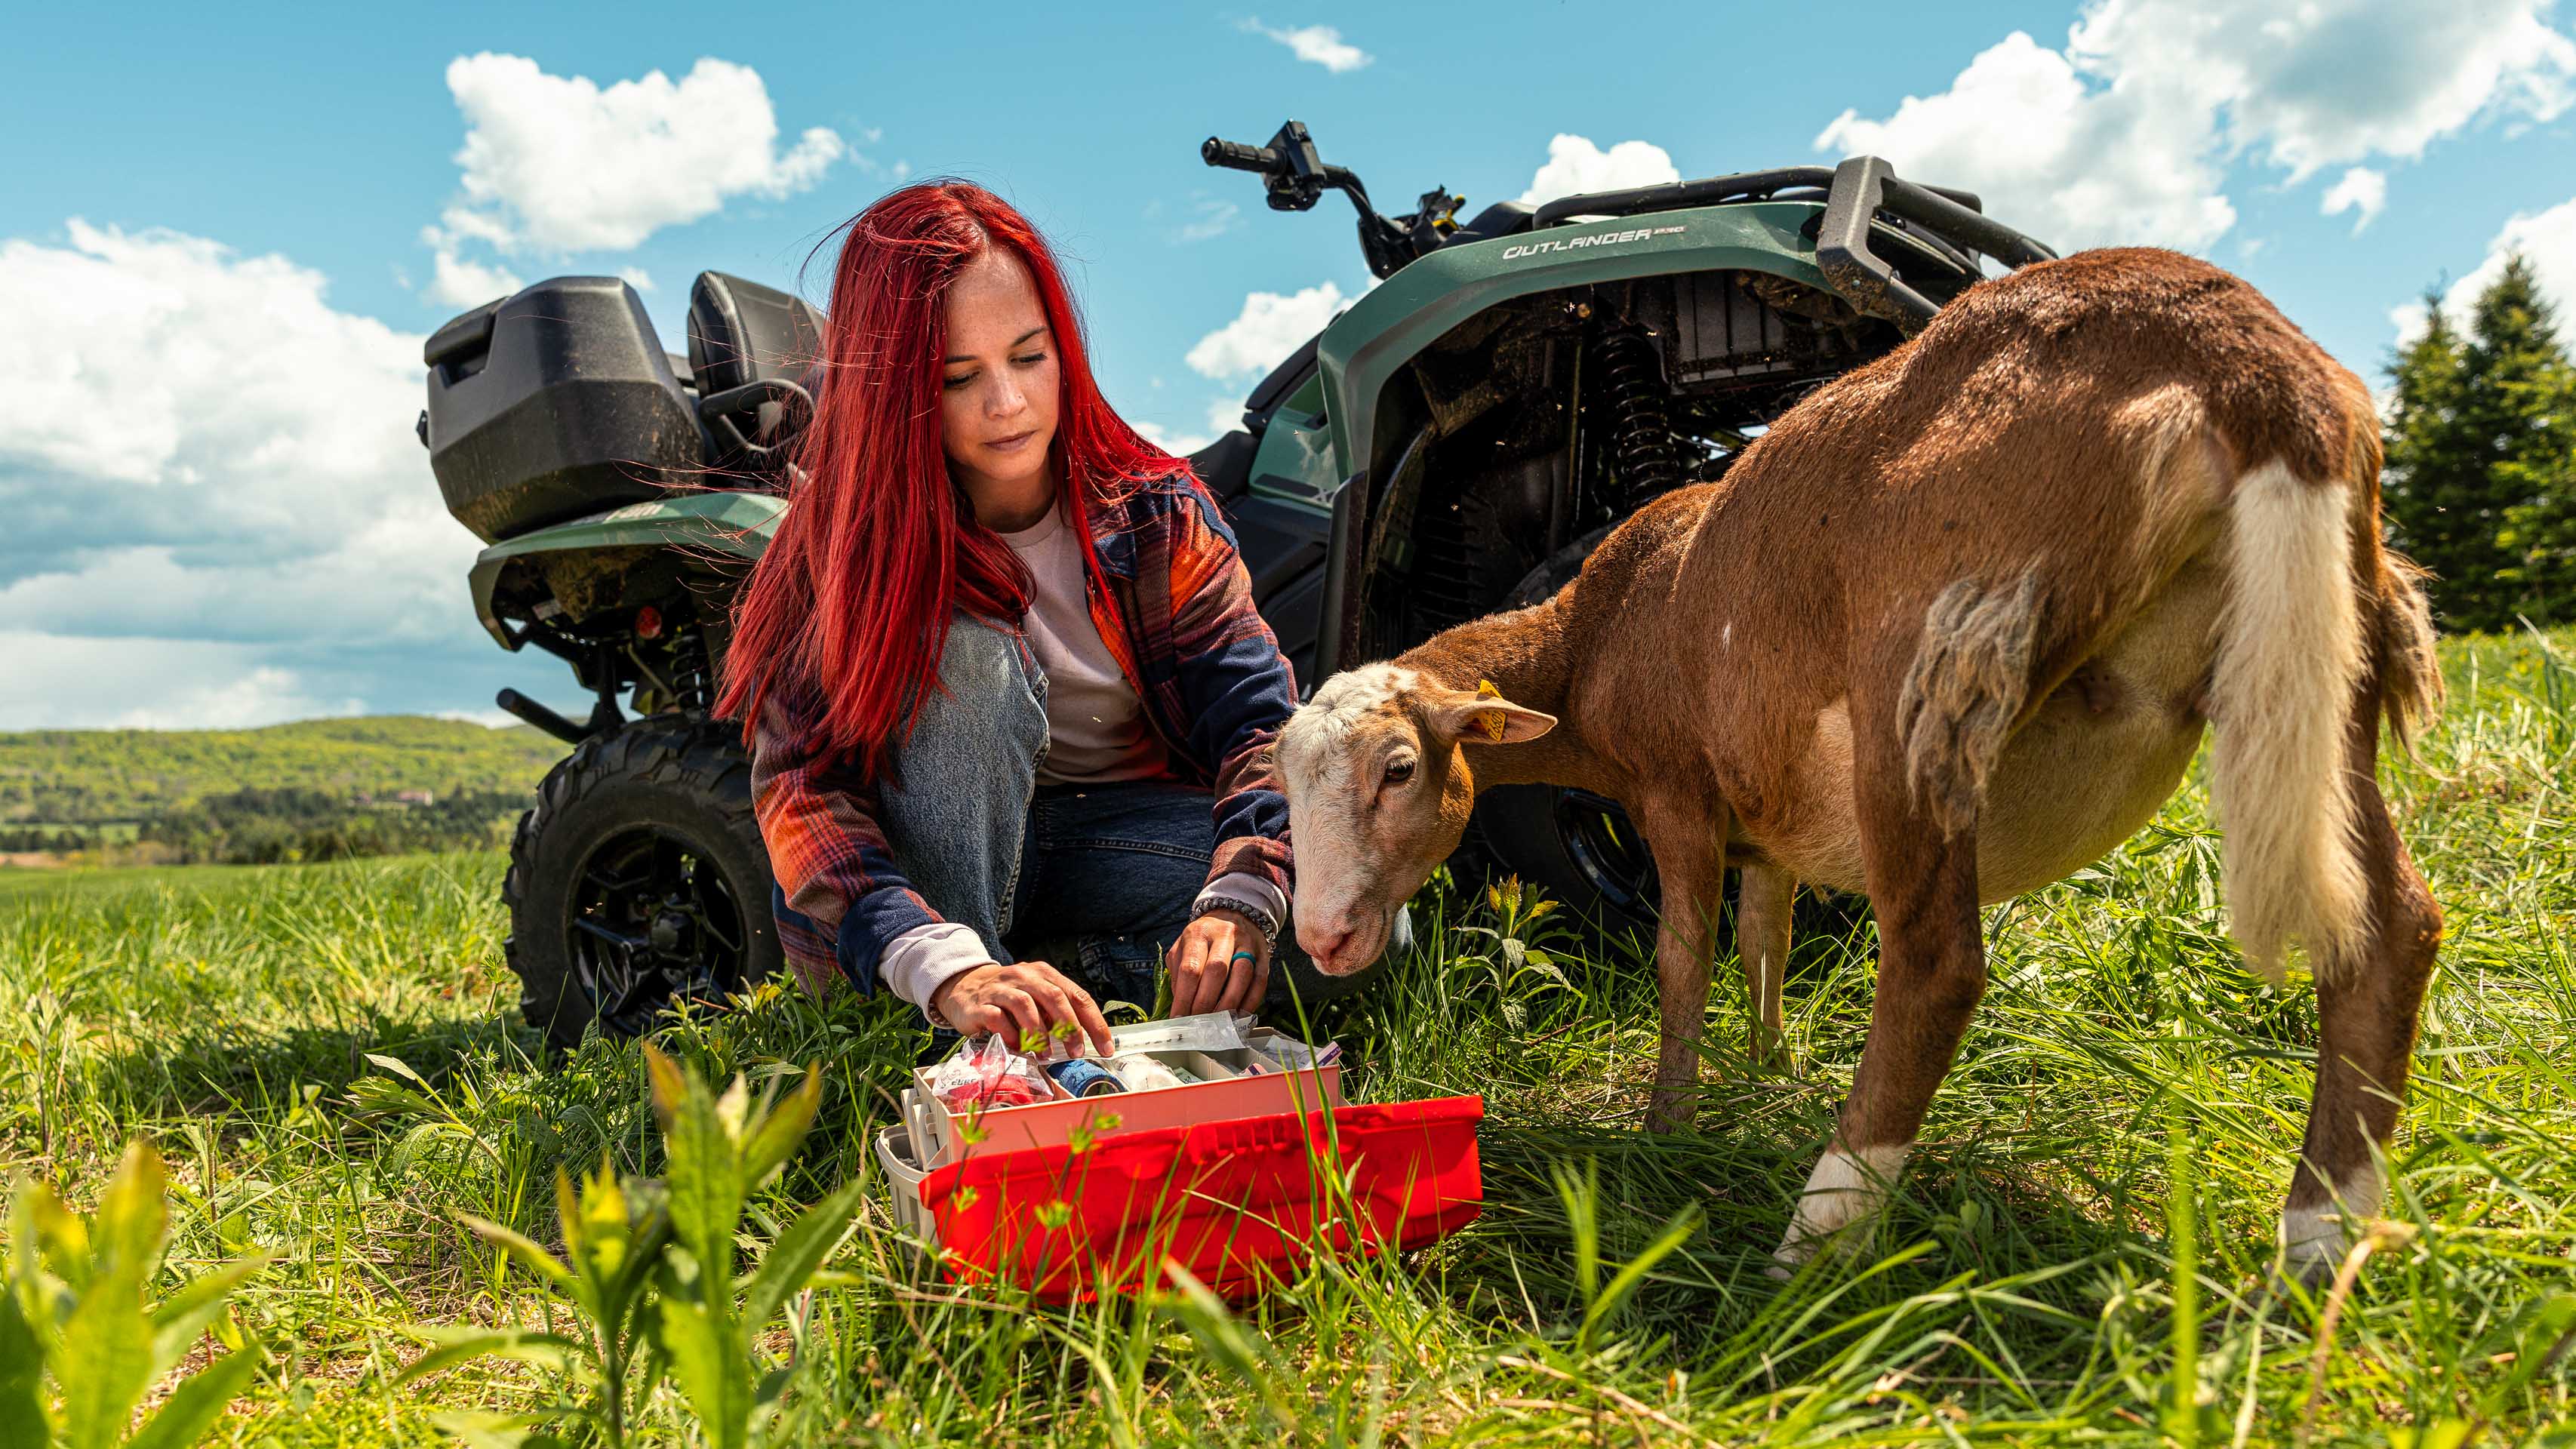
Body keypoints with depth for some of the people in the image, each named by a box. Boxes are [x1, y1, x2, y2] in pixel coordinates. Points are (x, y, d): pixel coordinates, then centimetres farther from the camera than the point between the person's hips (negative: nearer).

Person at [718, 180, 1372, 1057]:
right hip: (928, 865, -1)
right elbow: (802, 786, -26)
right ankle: (949, 1048, -25)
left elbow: (1257, 716, -14)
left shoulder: (1150, 511, -9)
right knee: (966, 653, -33)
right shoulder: (838, 542, -15)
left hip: (1117, 834, 2)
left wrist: (1237, 899, -35)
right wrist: (946, 970, -44)